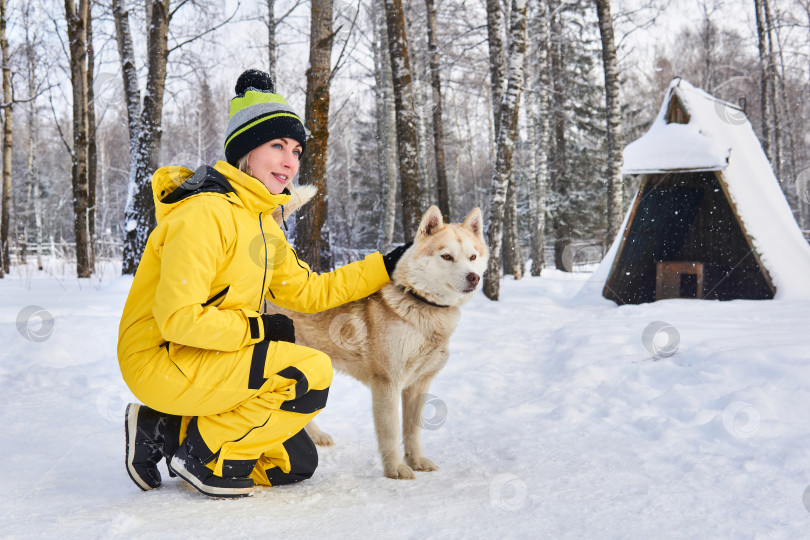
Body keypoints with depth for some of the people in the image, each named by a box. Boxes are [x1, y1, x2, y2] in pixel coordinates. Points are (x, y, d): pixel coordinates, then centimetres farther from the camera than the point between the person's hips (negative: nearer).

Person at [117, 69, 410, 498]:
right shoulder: (206, 213, -19)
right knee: (312, 373, -22)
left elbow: (309, 291, 13)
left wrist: (387, 266, 10)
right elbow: (177, 318, -26)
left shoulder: (261, 222, 12)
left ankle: (167, 429, 11)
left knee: (296, 463, 9)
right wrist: (256, 327, -16)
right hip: (161, 361, -9)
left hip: (206, 360, 9)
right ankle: (206, 452, -8)